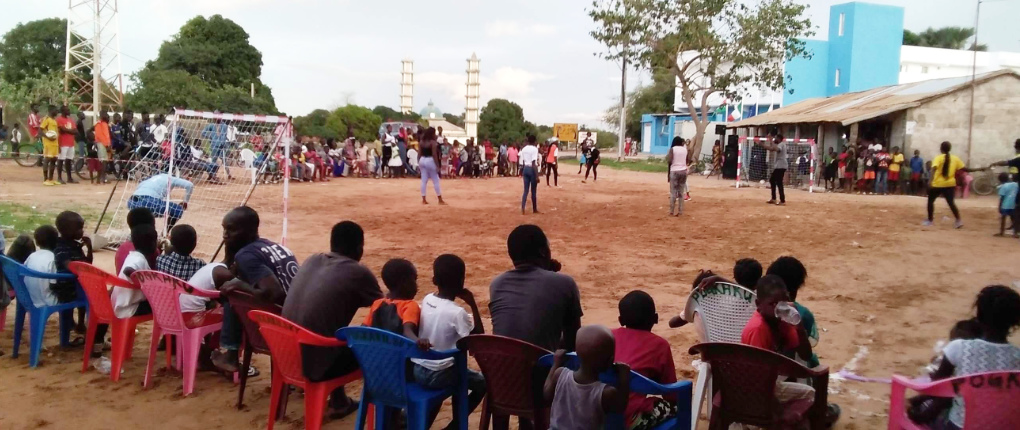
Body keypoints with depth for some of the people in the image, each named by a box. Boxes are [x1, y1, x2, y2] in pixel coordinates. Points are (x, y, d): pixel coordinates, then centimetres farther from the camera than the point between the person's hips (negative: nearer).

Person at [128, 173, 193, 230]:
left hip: (131, 203, 6)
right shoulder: (169, 178, 23)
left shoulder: (151, 178, 38)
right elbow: (190, 185, 13)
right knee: (178, 210, 9)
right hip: (148, 202, -6)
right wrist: (185, 202, 25)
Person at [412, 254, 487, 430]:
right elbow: (480, 338, -8)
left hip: (417, 370, 6)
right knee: (483, 382, 13)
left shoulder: (426, 300, -2)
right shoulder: (457, 313, -22)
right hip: (439, 374, -6)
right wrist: (472, 304, -10)